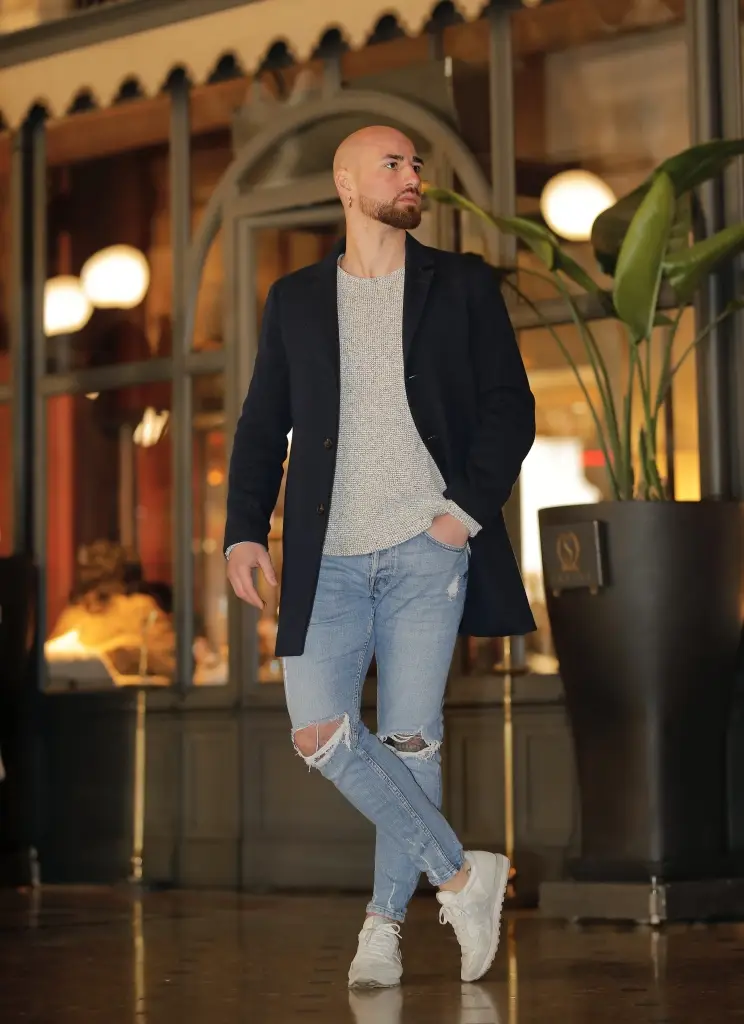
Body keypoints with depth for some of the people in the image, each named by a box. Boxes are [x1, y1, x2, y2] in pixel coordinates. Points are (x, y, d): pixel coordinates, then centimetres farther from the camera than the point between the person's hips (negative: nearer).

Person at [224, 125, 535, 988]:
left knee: (409, 737, -3)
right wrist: (244, 529, 1)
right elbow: (263, 426, 13)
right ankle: (460, 876, 1)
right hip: (329, 559, 2)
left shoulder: (461, 285, 9)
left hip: (427, 550, -2)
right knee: (318, 732, -10)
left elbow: (511, 407, 5)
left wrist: (469, 506, -8)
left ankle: (385, 921, 11)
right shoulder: (294, 300, 13)